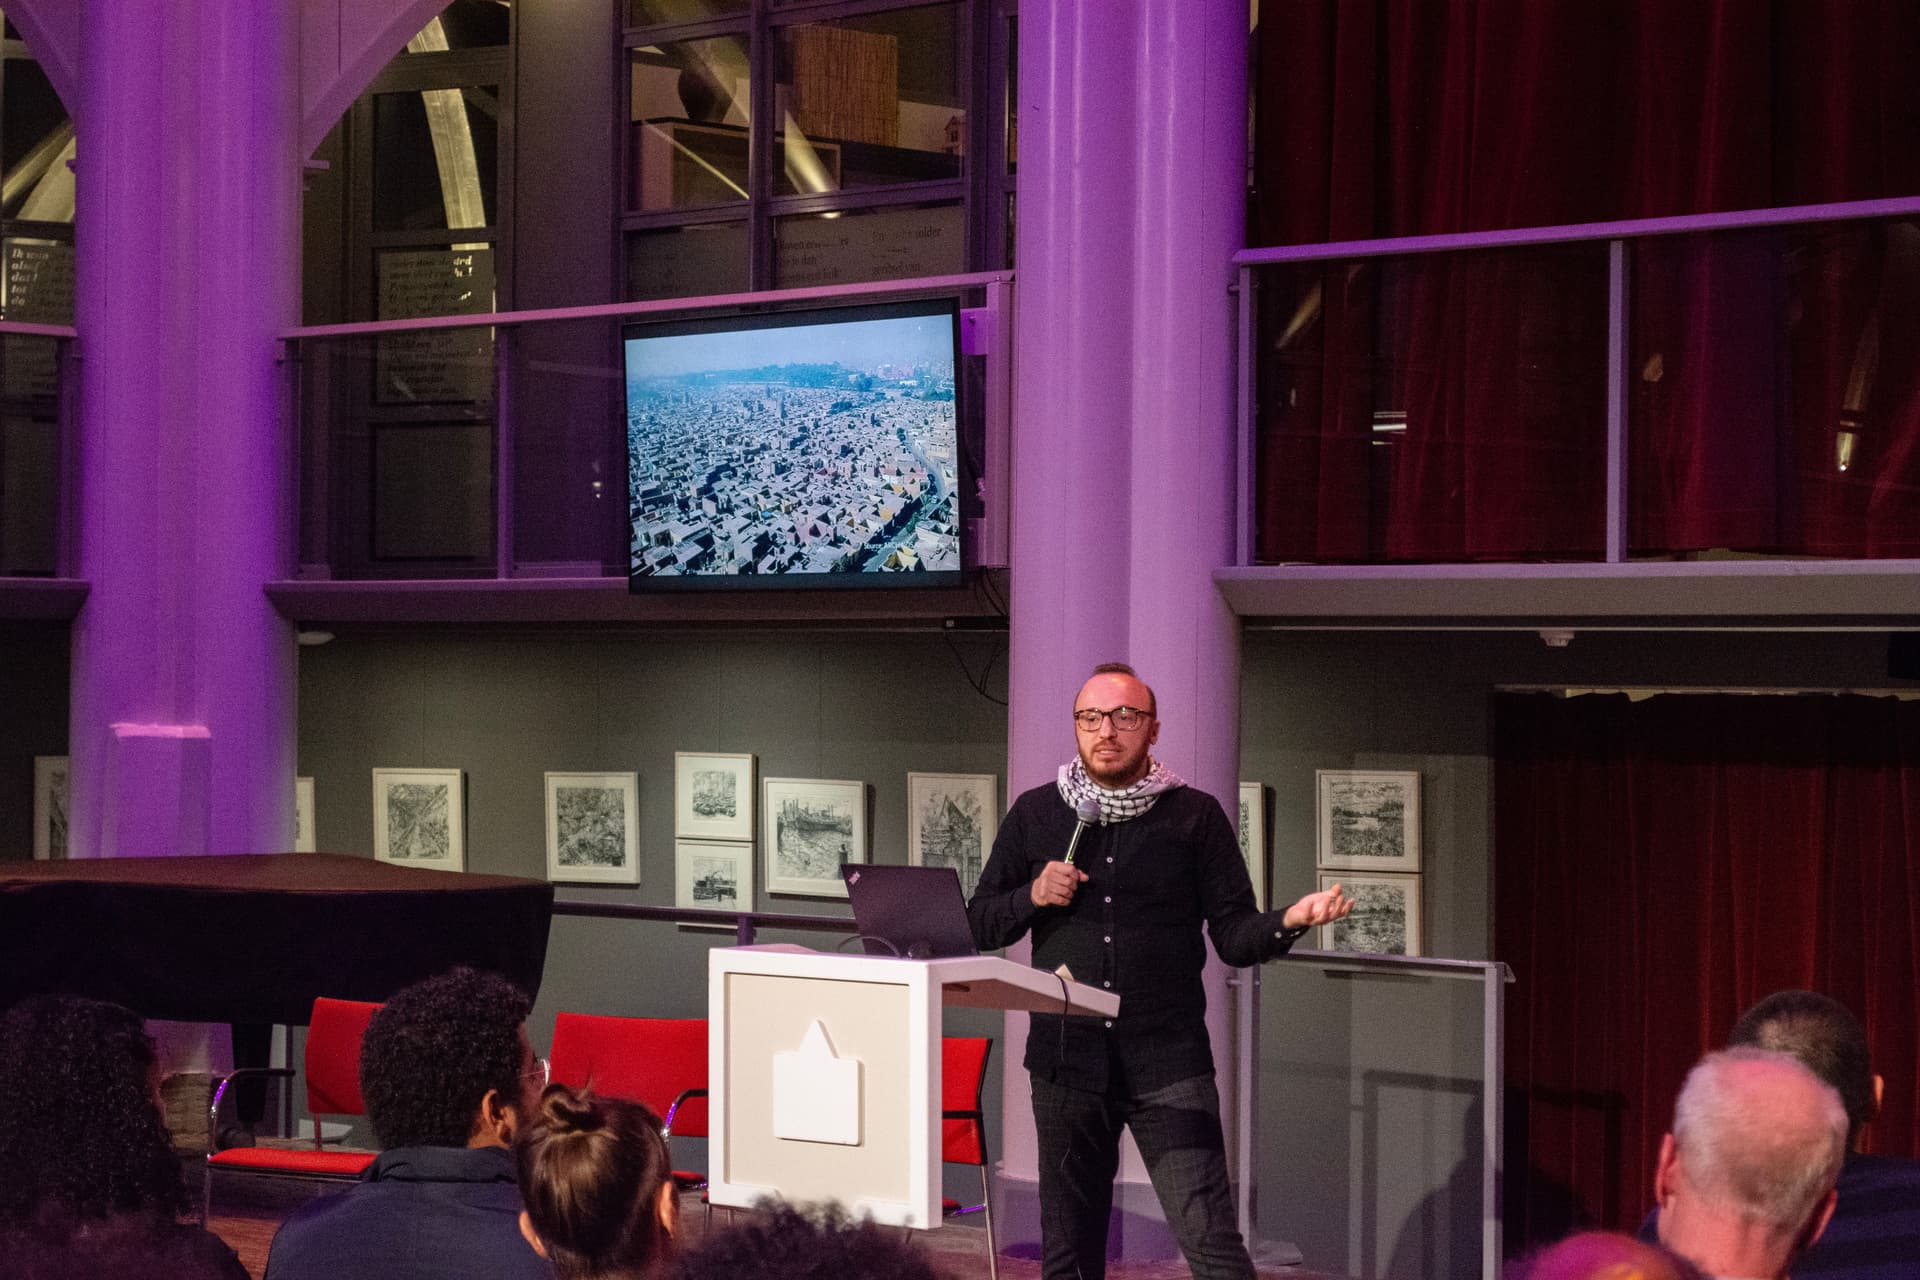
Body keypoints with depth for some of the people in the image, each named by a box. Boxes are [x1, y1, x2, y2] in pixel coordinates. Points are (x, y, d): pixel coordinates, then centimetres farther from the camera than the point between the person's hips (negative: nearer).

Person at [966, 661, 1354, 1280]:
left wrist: (1288, 922, -19)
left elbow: (1234, 935, 1)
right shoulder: (1034, 815, 11)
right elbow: (978, 925, 12)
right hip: (1067, 1059, 2)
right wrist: (1032, 897, -7)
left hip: (1168, 1062, -2)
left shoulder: (1195, 816, 6)